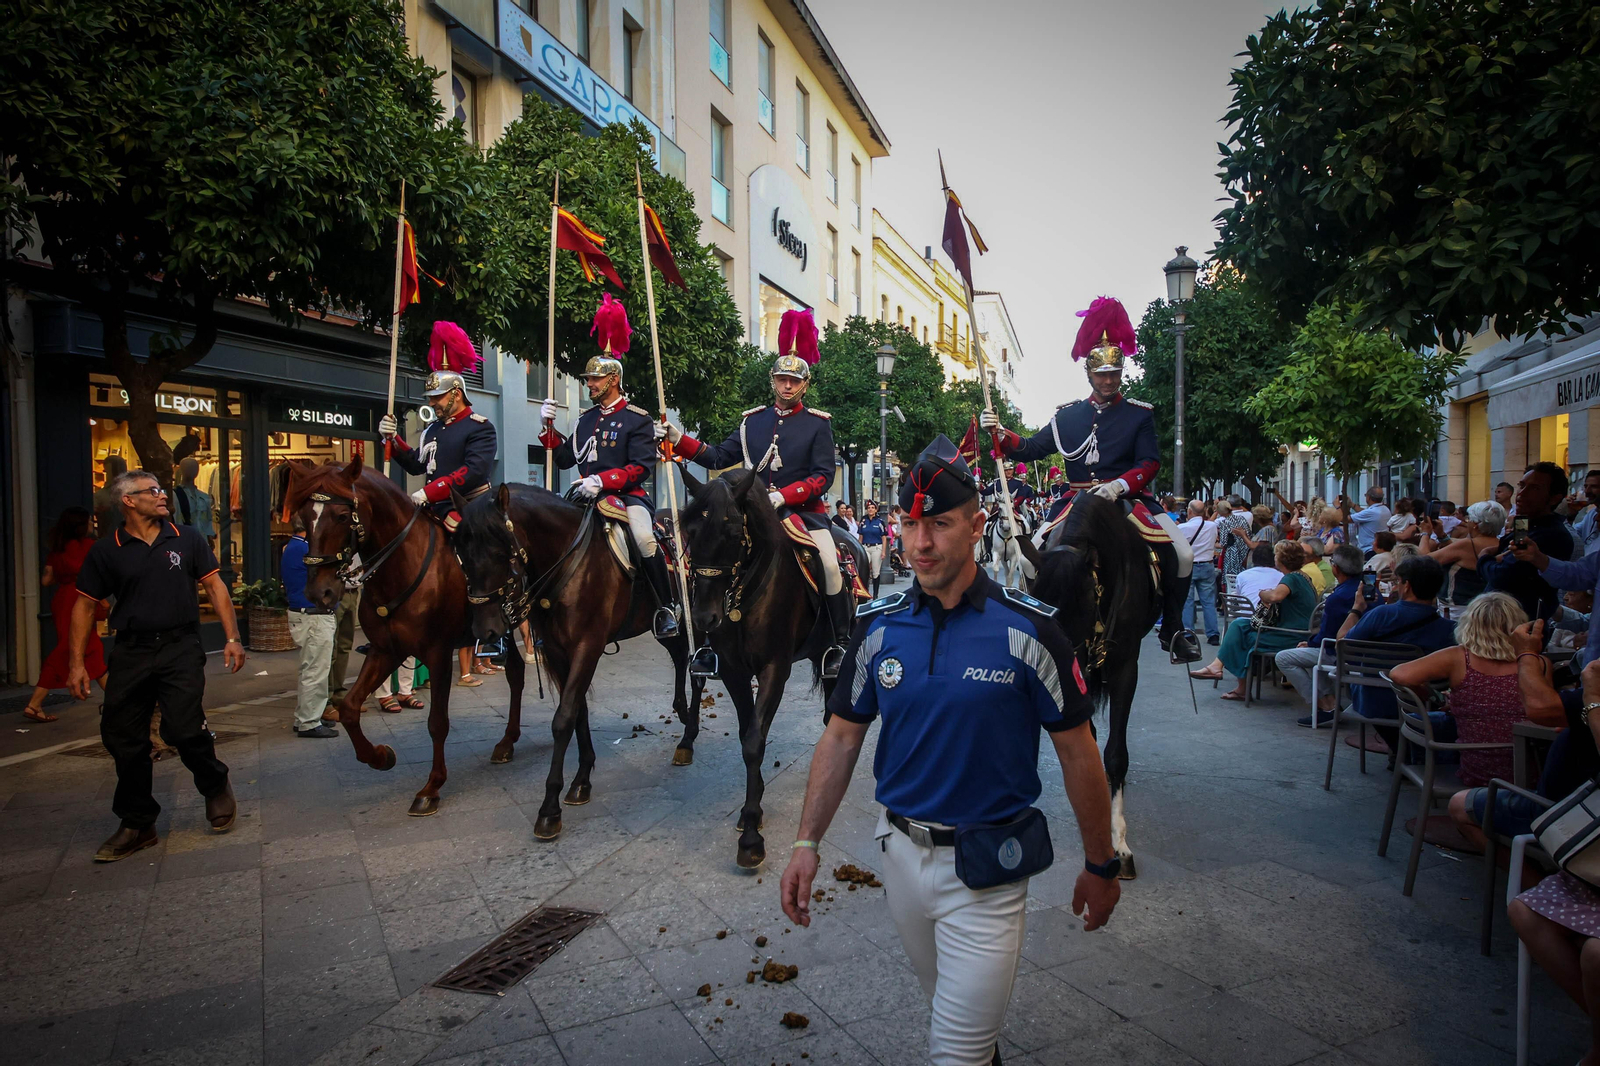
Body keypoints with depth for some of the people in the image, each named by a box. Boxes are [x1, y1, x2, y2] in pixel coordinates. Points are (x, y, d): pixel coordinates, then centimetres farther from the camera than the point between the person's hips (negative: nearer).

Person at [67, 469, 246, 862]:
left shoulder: (187, 538, 4)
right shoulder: (106, 550, 3)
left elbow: (214, 586, 4)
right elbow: (85, 604, 7)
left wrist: (232, 637, -3)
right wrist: (76, 663, 2)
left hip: (180, 648, -2)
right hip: (130, 652, 2)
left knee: (184, 729, -12)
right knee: (122, 739, 7)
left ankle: (216, 789, 17)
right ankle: (137, 824, 24)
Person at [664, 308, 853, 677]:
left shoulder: (818, 423, 2)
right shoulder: (753, 421, 11)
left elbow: (823, 476, -6)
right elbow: (720, 458, 11)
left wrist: (783, 496, -19)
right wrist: (678, 438, -1)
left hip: (804, 510, -3)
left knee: (830, 564, -23)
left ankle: (838, 644, -6)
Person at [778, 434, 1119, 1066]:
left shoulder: (1028, 629, -15)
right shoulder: (878, 627, -5)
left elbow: (1077, 752, -7)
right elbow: (842, 736, 2)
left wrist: (1100, 865, -1)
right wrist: (807, 842, -4)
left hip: (988, 866, -4)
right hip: (901, 851, 5)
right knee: (949, 1006, 27)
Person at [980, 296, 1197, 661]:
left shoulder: (1140, 413, 4)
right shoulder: (1067, 415, 9)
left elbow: (1150, 462, -6)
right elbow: (1031, 450, 9)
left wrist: (1118, 486, -24)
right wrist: (999, 433, -8)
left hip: (1129, 500, -2)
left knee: (1182, 555, -18)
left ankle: (1172, 630, 1)